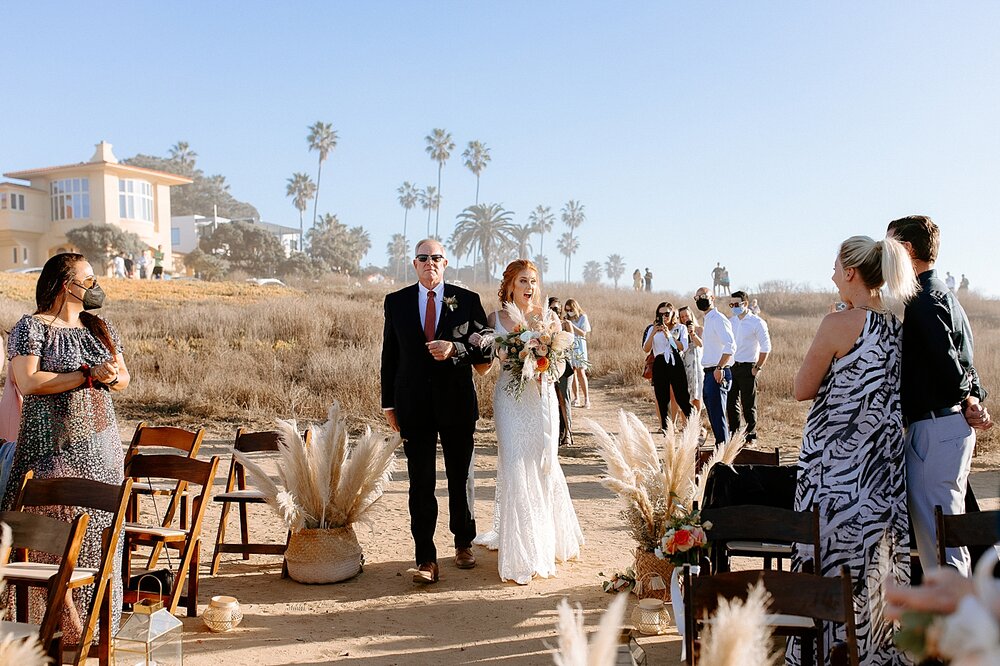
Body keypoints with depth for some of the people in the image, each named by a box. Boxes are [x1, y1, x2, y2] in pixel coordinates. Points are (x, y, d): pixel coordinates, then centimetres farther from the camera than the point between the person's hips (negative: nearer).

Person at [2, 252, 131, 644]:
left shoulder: (100, 327, 14)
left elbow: (124, 379, 14)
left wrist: (112, 375, -11)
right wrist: (89, 375, -18)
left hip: (101, 446, 6)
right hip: (54, 446, -5)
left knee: (100, 530, 5)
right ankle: (67, 620, 4)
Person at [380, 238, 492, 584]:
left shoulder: (468, 300, 1)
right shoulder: (396, 302, 5)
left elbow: (486, 349, 2)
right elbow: (390, 355, 8)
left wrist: (454, 349, -17)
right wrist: (388, 404, 5)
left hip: (457, 403, 0)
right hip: (414, 406, 0)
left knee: (460, 478, 14)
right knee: (421, 484, -1)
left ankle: (463, 543, 33)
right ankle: (426, 560, 2)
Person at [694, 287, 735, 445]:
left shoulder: (718, 319, -12)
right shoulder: (708, 320, 19)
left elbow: (730, 346, -23)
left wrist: (719, 368, -26)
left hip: (718, 374, -10)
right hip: (709, 373, 10)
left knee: (717, 415, -10)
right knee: (712, 415, 14)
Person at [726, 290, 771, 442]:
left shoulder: (757, 322, -7)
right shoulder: (730, 322, 10)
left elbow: (765, 348, -7)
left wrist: (758, 368, -10)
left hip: (747, 368, -5)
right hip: (730, 367, 6)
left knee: (748, 405, 1)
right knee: (731, 403, 9)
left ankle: (750, 436, 10)